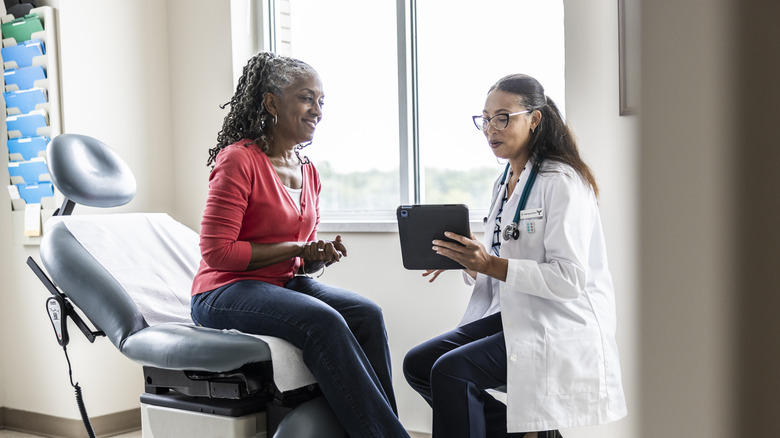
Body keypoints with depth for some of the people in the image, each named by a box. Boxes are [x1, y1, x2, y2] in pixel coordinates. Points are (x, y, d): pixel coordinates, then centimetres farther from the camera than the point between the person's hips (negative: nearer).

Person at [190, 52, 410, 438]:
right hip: (226, 292, -7)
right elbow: (216, 251, -16)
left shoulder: (307, 171, 12)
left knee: (367, 314, -20)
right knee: (322, 320, -32)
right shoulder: (239, 160, -11)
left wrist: (320, 256, -4)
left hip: (287, 285, 7)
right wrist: (296, 249, -16)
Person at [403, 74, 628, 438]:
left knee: (451, 370, -25)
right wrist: (466, 261, -1)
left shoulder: (562, 183, -13)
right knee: (417, 364, -2)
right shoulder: (504, 182, 14)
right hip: (511, 315, 9)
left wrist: (490, 265, -27)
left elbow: (570, 279, -21)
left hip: (560, 327, -9)